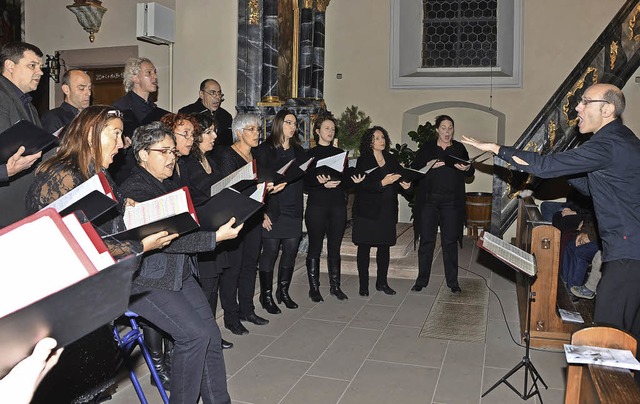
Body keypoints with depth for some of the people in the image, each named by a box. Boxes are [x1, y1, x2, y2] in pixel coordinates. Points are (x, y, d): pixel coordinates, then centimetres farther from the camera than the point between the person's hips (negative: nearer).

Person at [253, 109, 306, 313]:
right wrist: (262, 212, -14)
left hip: (294, 211, 5)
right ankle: (266, 295, 15)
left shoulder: (298, 151, 15)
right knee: (269, 253, 1)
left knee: (290, 253, 9)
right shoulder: (264, 150, -3)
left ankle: (283, 291, 26)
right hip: (272, 211, -5)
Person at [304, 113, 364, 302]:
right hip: (317, 206, -4)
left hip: (338, 206, 4)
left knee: (335, 247, 9)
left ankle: (335, 286, 20)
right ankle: (314, 288, 12)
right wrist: (322, 185, -22)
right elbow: (305, 184, -6)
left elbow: (345, 181, 12)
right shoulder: (310, 154, 0)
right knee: (315, 248, 2)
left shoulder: (340, 153, 13)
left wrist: (354, 180, -8)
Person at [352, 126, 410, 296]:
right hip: (367, 210, -4)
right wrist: (382, 183, -26)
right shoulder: (363, 161, -4)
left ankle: (382, 282, 19)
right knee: (364, 247, 1)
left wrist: (405, 185, -8)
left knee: (384, 247, 8)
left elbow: (398, 182, 14)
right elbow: (362, 185, -15)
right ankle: (363, 284, 8)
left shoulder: (391, 160, 12)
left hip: (387, 211, 4)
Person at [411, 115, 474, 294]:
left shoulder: (459, 148, 10)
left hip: (451, 201, 1)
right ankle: (421, 280, 11)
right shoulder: (426, 148, 7)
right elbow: (413, 168, 1)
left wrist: (466, 168, -11)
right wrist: (428, 165, -16)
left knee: (450, 241, 3)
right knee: (426, 240, 1)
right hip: (428, 200, -1)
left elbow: (471, 172, 11)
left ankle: (452, 281, 13)